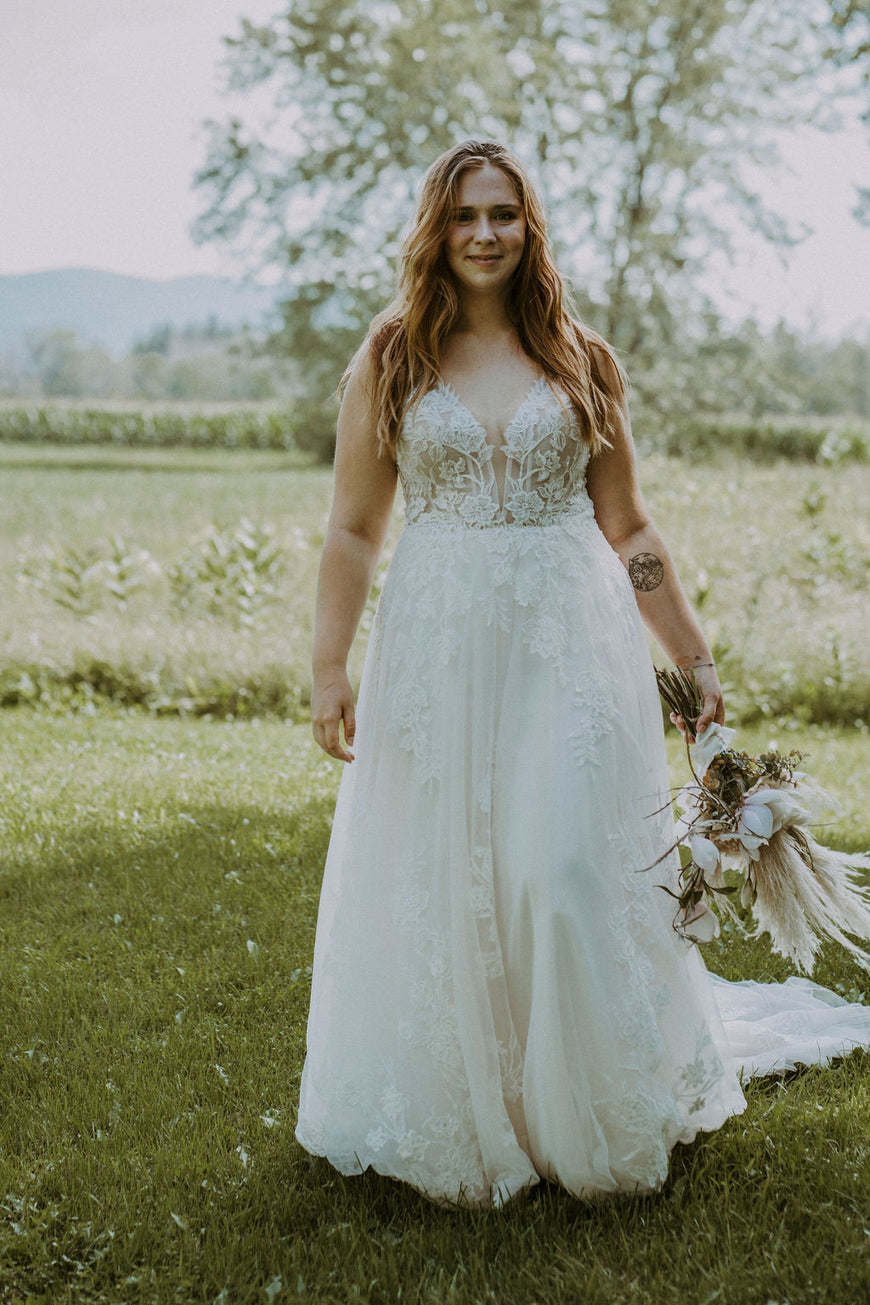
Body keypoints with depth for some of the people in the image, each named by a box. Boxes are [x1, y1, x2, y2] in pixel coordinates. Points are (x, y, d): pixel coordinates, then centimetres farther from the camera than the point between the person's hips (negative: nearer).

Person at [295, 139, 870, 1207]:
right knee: (437, 883, 6)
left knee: (571, 872, -5)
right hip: (439, 654, 1)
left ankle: (599, 1114, 17)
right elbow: (352, 529, 4)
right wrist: (328, 670, -2)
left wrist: (695, 660, 10)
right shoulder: (389, 361, 4)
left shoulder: (581, 361, 6)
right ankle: (458, 1110, 27)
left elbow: (628, 530, 10)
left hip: (570, 648, 0)